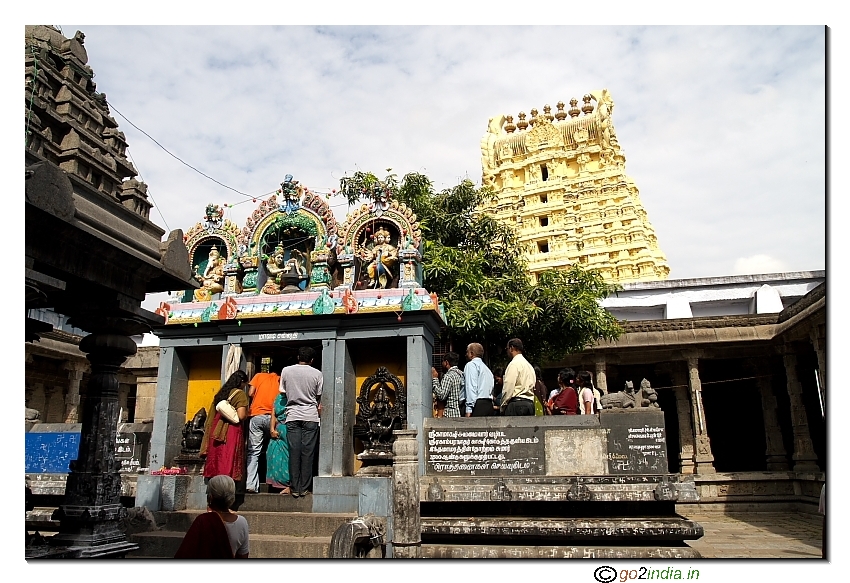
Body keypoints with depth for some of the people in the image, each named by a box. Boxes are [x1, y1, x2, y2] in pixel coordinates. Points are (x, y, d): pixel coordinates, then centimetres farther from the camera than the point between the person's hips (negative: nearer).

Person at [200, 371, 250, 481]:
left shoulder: (221, 393, 17)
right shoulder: (240, 393, -3)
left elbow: (211, 415, 17)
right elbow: (241, 415, -14)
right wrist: (247, 412, 7)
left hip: (216, 431, 6)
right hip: (232, 431, -6)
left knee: (217, 460, 7)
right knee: (229, 463, -6)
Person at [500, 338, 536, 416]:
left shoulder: (514, 364, -7)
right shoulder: (529, 365, 20)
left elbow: (508, 387, -13)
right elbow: (532, 388, 17)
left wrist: (503, 405, -4)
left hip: (517, 403, -9)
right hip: (530, 403, 9)